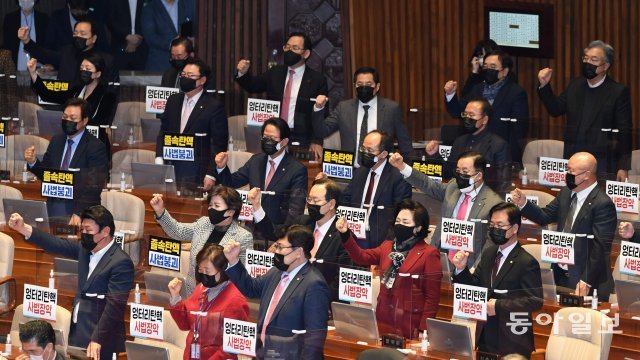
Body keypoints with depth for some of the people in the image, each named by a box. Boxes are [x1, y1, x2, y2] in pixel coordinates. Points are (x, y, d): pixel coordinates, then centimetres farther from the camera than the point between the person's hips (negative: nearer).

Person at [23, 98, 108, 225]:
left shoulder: (96, 147, -11)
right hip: (54, 209, 5)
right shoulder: (56, 141, 8)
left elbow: (94, 186, -17)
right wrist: (32, 162, -8)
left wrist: (79, 213, -27)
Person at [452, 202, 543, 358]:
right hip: (485, 337, 7)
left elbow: (536, 301, -19)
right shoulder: (488, 254, 10)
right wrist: (461, 269, -5)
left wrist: (499, 305, -22)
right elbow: (476, 286, 13)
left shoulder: (527, 263, -14)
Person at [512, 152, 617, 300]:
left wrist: (586, 282, -21)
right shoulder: (566, 193, 6)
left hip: (585, 280, -7)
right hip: (560, 275, 7)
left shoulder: (603, 204, -18)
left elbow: (600, 247, -19)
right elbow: (545, 217, 13)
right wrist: (523, 203, -5)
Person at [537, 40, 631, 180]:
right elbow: (555, 109, 17)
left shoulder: (618, 92, -6)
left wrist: (623, 167, -10)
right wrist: (544, 86, 1)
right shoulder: (575, 85, 10)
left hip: (603, 165, -5)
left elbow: (624, 132, -6)